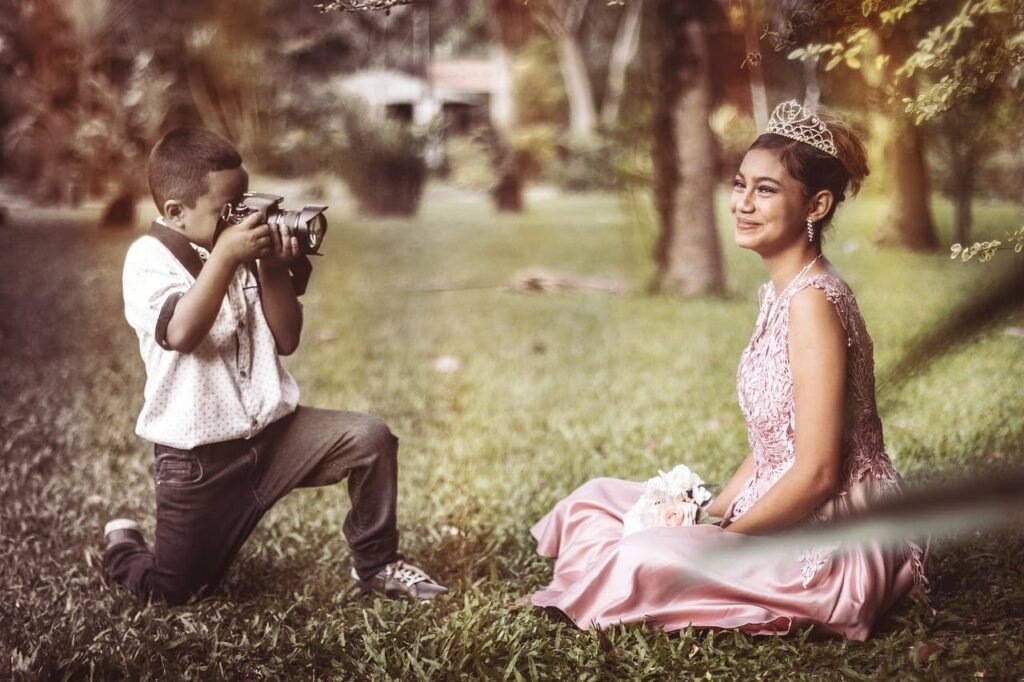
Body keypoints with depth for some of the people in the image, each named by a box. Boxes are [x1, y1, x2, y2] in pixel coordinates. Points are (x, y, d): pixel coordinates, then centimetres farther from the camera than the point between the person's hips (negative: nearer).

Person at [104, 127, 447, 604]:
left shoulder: (243, 253, 2)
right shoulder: (149, 258, -11)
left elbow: (286, 341, 3)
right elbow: (181, 333, -29)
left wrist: (274, 271, -10)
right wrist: (224, 255, -29)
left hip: (274, 431, 4)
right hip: (198, 458, -4)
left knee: (369, 437, -15)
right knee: (173, 592, 3)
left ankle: (376, 564, 4)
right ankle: (122, 545, 38)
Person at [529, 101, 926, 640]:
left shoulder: (812, 302, -21)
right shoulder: (780, 292, 8)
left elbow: (817, 472, -23)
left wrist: (724, 537, -15)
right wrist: (710, 513, 4)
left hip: (834, 539, -9)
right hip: (790, 522, 9)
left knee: (642, 560, -26)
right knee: (596, 499, 9)